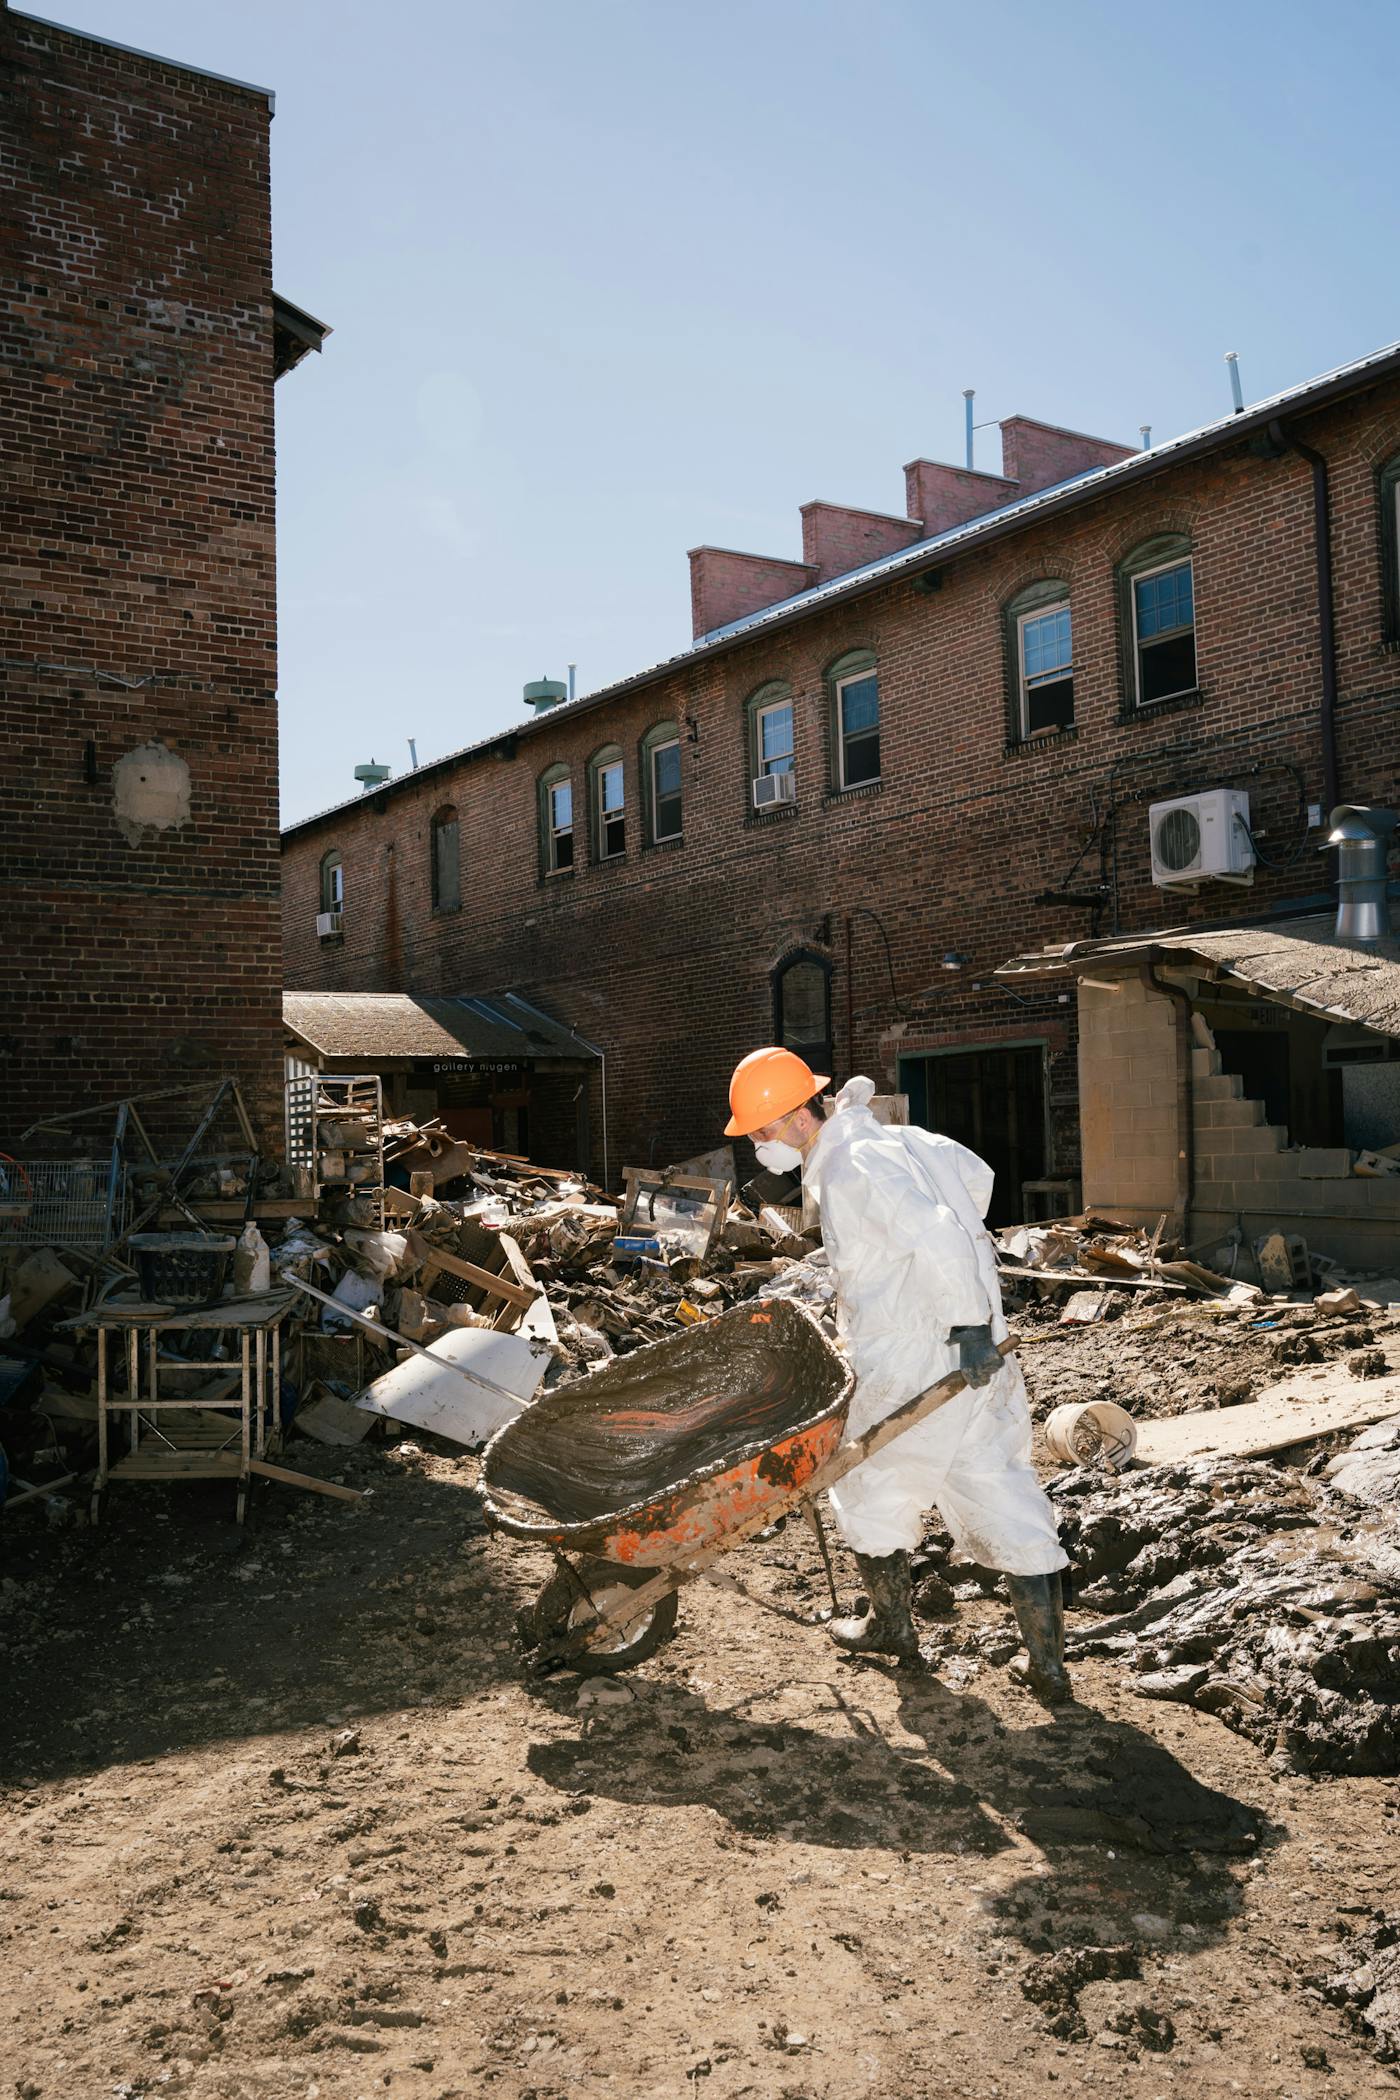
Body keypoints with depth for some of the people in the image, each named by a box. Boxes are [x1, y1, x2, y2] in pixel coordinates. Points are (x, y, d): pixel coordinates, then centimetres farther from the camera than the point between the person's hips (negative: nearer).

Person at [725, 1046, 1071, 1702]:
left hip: (907, 1372, -9)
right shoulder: (887, 1139, 11)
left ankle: (892, 1627, 34)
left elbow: (937, 1237, -30)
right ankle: (1048, 1666, 13)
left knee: (870, 1495, 16)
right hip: (975, 1363, 9)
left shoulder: (852, 1168, -18)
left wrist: (968, 1323, -23)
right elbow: (974, 1177, 25)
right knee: (1005, 1506, 10)